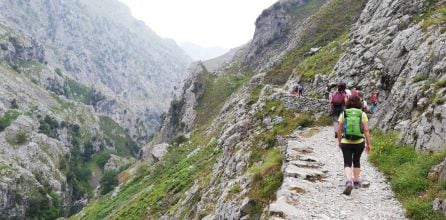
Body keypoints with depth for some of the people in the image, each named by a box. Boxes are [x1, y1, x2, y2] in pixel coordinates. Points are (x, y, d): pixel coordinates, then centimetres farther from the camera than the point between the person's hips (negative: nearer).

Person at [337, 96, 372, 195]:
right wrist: (369, 144, 1)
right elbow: (366, 130, -4)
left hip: (346, 142, -1)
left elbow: (339, 130, 2)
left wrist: (339, 142, 15)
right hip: (359, 142, 1)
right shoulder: (362, 114, 0)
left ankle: (349, 182, -22)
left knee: (347, 163, 1)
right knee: (356, 161, 22)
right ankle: (356, 181, 31)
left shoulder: (343, 114, 1)